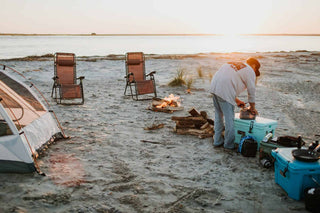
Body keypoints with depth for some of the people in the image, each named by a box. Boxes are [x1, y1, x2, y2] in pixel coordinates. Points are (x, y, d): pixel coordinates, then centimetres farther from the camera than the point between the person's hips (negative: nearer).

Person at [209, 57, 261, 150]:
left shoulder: (233, 64, 30)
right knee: (229, 118, 1)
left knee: (218, 115, 19)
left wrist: (236, 100, 32)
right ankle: (229, 144, 10)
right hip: (224, 92, -9)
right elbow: (251, 91, 7)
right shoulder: (250, 71, 6)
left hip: (214, 87, 9)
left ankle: (217, 141, 28)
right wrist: (252, 107, 20)